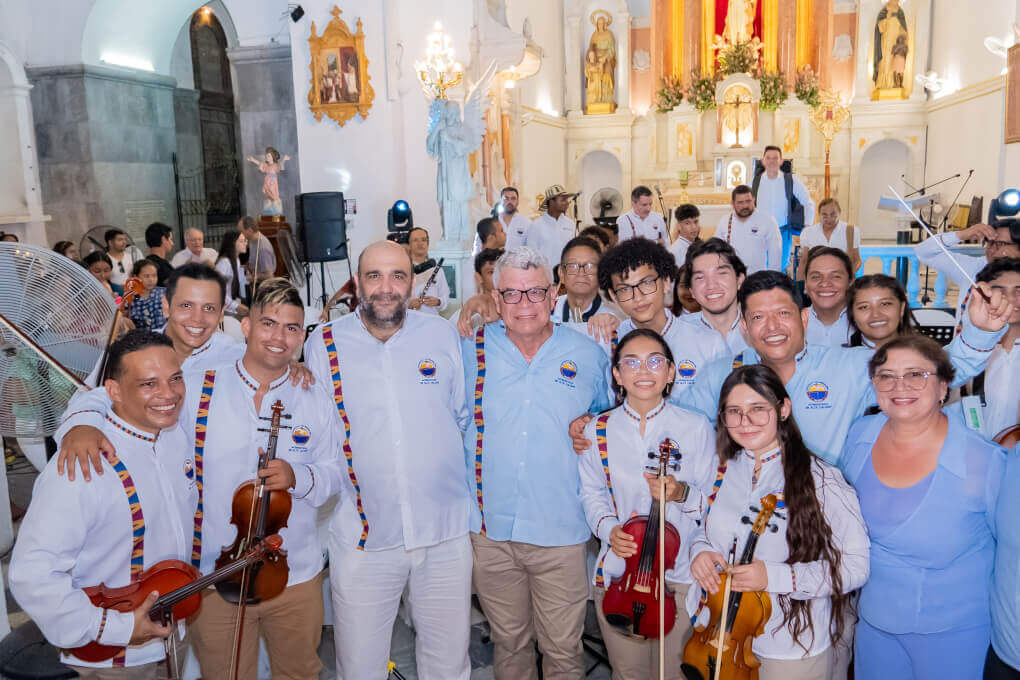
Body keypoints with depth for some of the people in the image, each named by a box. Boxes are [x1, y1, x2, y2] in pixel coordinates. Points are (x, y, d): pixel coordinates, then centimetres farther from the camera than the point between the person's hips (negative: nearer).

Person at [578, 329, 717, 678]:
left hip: (679, 571, -1)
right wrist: (608, 528, -13)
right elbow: (592, 492, 5)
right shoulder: (598, 429, -2)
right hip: (617, 570, 1)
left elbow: (714, 499, -1)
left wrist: (681, 493, -21)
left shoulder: (696, 427, -5)